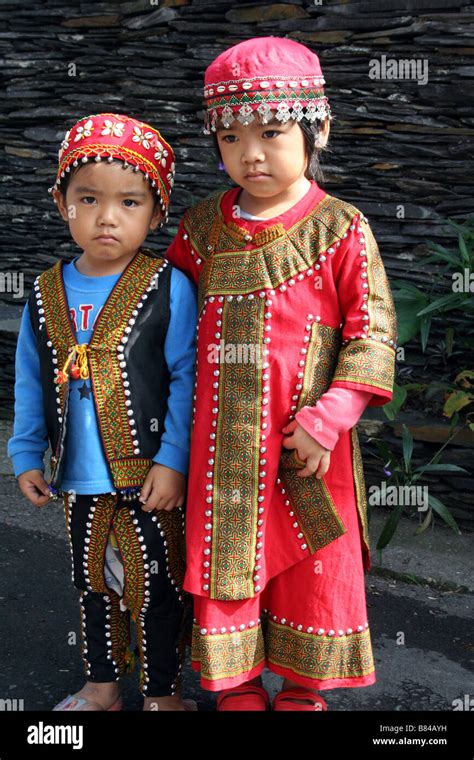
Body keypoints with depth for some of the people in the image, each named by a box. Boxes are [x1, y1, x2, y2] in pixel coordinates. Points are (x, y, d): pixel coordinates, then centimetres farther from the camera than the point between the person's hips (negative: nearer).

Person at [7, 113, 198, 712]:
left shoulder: (168, 288, -12)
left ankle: (162, 693, 32)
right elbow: (30, 385, 9)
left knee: (156, 589, 10)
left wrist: (173, 460, -16)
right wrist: (27, 457, 7)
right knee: (93, 584, 21)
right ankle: (102, 685, 42)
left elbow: (186, 379, -12)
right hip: (80, 481, 5)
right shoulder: (45, 296, 1)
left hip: (151, 479, -5)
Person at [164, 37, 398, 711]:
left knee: (315, 568, 12)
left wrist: (327, 420, -16)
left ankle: (304, 686, 37)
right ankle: (236, 684, 36)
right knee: (223, 556, 13)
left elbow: (371, 332, -8)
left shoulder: (340, 228, -7)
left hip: (305, 448, -2)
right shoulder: (200, 229, 3)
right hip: (221, 443, 3)